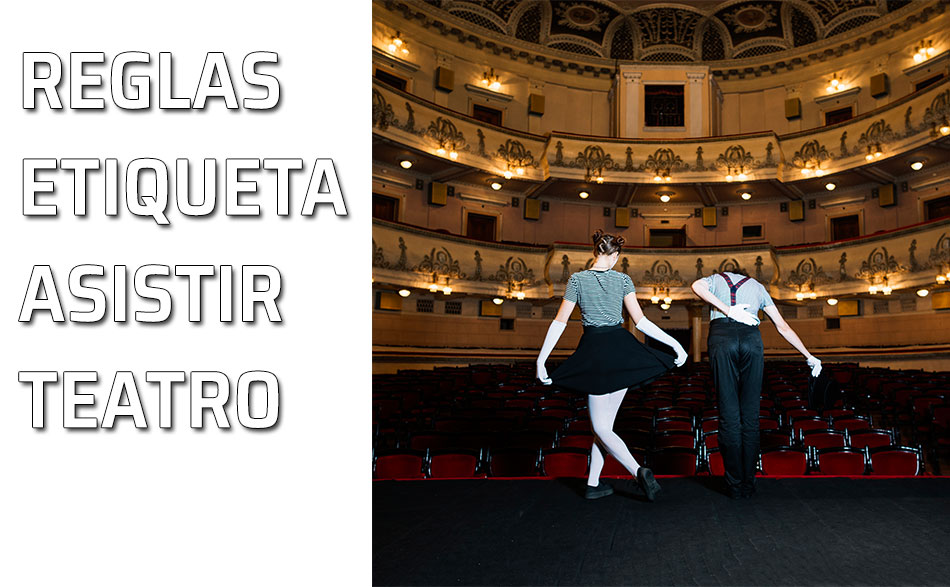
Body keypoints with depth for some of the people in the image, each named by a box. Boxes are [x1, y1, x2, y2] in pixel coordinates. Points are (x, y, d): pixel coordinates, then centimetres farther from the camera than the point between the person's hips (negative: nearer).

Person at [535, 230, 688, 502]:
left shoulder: (577, 279, -2)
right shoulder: (623, 279, 2)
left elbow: (560, 322, -5)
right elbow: (641, 321, -4)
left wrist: (541, 359, -3)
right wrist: (674, 343, 2)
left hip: (594, 353, -3)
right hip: (622, 350, 3)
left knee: (601, 426, 2)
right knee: (605, 421, 13)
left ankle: (638, 471, -17)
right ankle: (593, 483, 17)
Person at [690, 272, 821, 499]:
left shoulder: (716, 279, 28)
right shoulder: (758, 287, 32)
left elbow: (697, 286, 0)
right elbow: (783, 327, 27)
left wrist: (727, 310, -5)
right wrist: (808, 356, 31)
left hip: (721, 336, -1)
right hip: (751, 338, 1)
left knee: (729, 413, 1)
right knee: (750, 414, 7)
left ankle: (734, 485, 5)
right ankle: (748, 484, 11)